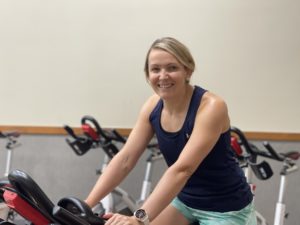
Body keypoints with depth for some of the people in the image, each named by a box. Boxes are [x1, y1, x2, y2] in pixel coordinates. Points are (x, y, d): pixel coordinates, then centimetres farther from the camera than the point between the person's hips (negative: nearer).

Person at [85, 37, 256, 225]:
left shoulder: (211, 106, -27)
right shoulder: (153, 106, -6)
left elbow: (183, 168, -37)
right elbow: (125, 158, -10)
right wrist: (87, 204, -21)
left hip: (226, 208, -6)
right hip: (186, 200, 6)